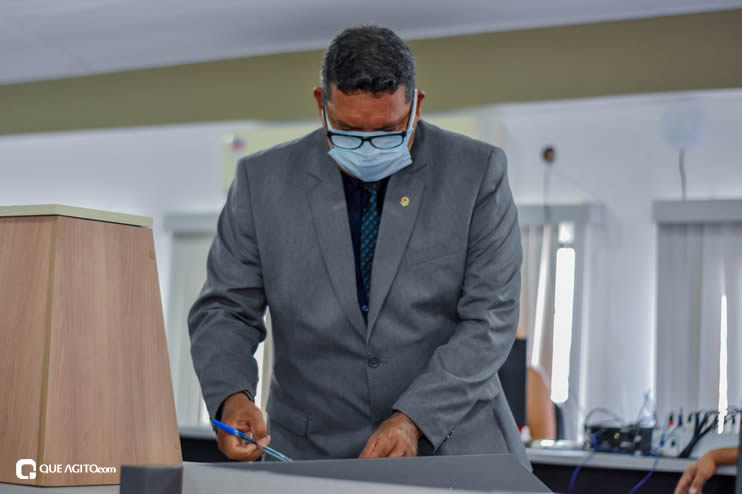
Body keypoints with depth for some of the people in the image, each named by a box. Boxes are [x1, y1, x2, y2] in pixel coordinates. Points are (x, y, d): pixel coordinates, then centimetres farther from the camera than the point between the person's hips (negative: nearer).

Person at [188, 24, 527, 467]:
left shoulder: (477, 172, -2)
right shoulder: (263, 181, 1)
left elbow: (490, 317, -6)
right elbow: (226, 309, 4)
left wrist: (415, 419, -17)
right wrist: (231, 397, -16)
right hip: (314, 454, 2)